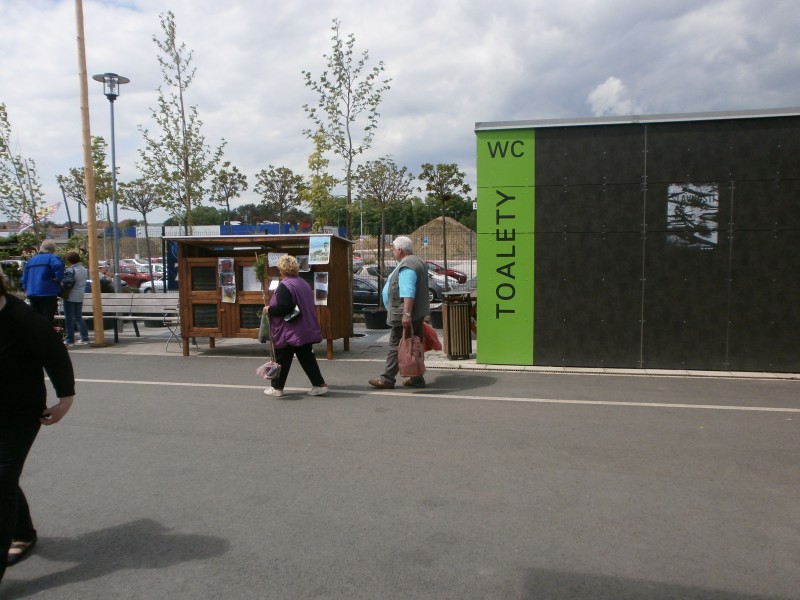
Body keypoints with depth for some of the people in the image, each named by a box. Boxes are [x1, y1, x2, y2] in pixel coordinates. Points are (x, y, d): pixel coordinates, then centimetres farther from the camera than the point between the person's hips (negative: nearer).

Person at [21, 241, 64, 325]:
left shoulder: (31, 260, 19)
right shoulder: (51, 258, -3)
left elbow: (24, 278, 20)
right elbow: (58, 266, -27)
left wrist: (26, 290, 26)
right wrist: (58, 278, -14)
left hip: (32, 294, 7)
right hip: (48, 293, -7)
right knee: (48, 319, -6)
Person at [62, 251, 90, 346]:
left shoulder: (70, 270, -15)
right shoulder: (84, 270, 9)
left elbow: (65, 282, -21)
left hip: (70, 297, -7)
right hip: (80, 297, 7)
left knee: (69, 318, 0)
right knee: (79, 317, 14)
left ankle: (70, 340, 2)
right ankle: (84, 338, 9)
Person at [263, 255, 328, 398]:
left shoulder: (284, 286, -16)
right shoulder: (304, 284, 11)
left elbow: (283, 308, -25)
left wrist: (269, 309, -8)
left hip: (288, 332, -7)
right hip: (305, 330, 8)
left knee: (282, 359, 6)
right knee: (307, 357, 11)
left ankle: (277, 387, 17)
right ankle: (320, 384, 8)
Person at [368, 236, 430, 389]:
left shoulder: (406, 266, -18)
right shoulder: (418, 262, 17)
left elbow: (408, 293, -28)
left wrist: (406, 314, -31)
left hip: (405, 315, -10)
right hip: (419, 312, 10)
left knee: (396, 346, -4)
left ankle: (387, 379, 3)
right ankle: (416, 378, 15)